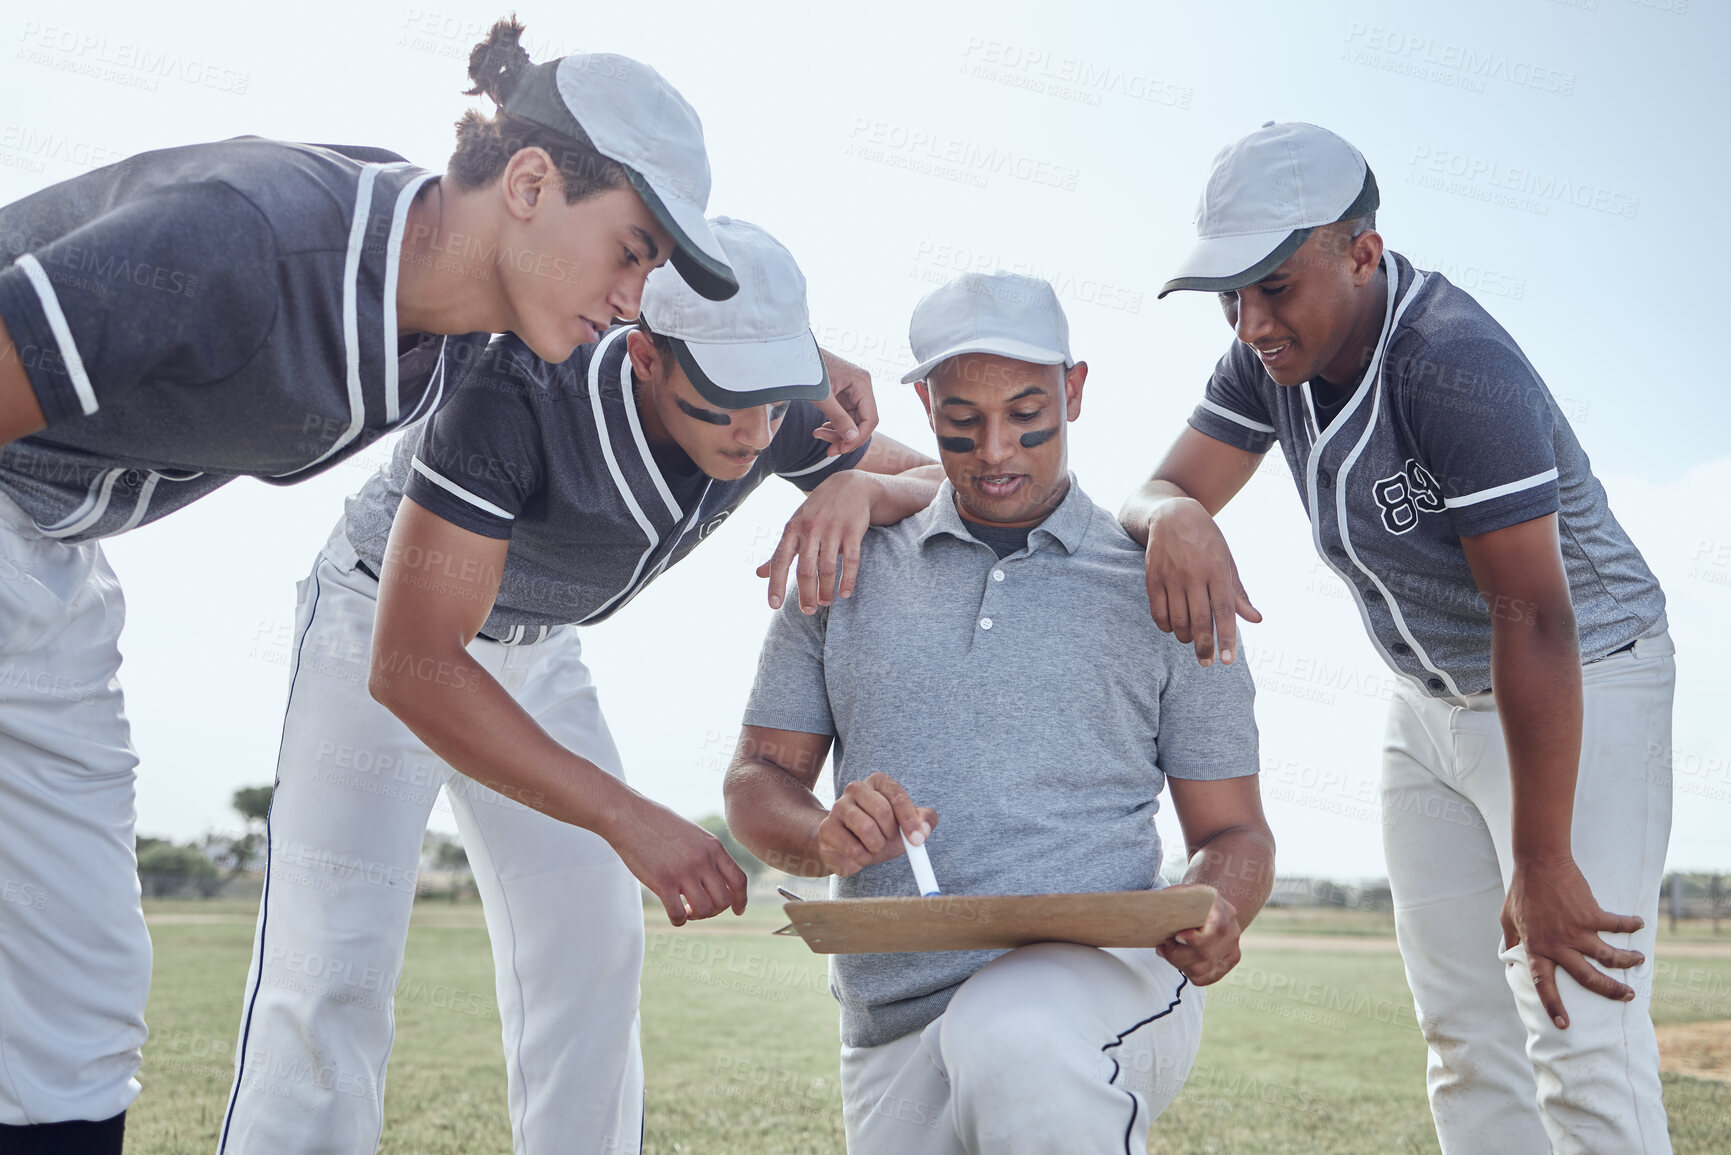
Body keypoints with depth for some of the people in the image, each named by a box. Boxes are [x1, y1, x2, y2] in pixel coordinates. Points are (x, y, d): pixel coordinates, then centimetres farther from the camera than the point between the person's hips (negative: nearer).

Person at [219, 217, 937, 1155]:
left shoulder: (783, 410, -20)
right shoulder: (516, 397, -38)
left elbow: (945, 485, -6)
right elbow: (410, 665, -42)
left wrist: (859, 488, -32)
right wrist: (627, 817, -48)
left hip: (537, 653, 5)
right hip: (380, 622, -5)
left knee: (591, 957, 0)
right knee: (336, 971, -14)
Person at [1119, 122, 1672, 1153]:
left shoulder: (1458, 366, -31)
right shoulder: (1274, 355, -8)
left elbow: (1535, 621, -31)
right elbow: (1157, 492, -11)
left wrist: (1542, 865, -29)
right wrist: (1177, 519, -38)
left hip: (1586, 681, -7)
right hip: (1432, 703, 8)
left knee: (1582, 1047, -13)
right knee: (1465, 1038, 10)